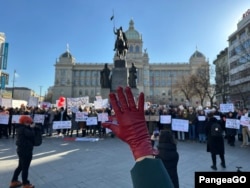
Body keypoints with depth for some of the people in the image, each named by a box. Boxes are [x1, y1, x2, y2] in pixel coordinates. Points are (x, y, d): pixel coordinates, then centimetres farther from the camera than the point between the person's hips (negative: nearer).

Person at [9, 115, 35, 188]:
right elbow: (32, 134, -33)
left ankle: (14, 181, 35)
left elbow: (28, 135, 7)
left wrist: (30, 128, -6)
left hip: (21, 150, 10)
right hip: (26, 151, -10)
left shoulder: (20, 128, 7)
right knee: (25, 168, 4)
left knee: (20, 166, 23)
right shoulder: (24, 129, -24)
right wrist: (31, 128, -17)